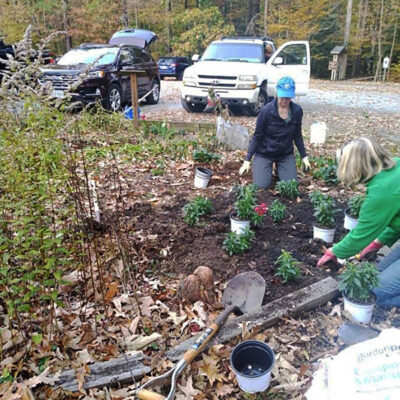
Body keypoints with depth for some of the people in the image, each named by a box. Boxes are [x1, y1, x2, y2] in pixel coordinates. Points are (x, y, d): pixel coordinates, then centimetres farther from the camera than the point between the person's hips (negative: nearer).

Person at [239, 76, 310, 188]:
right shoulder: (267, 111, -20)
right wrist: (247, 160, -14)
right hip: (264, 153, -3)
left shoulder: (297, 111, -10)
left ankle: (279, 168, 28)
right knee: (261, 185, -13)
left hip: (286, 154, 3)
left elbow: (297, 135, 4)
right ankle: (269, 169, 21)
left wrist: (304, 156, 3)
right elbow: (257, 136, -13)